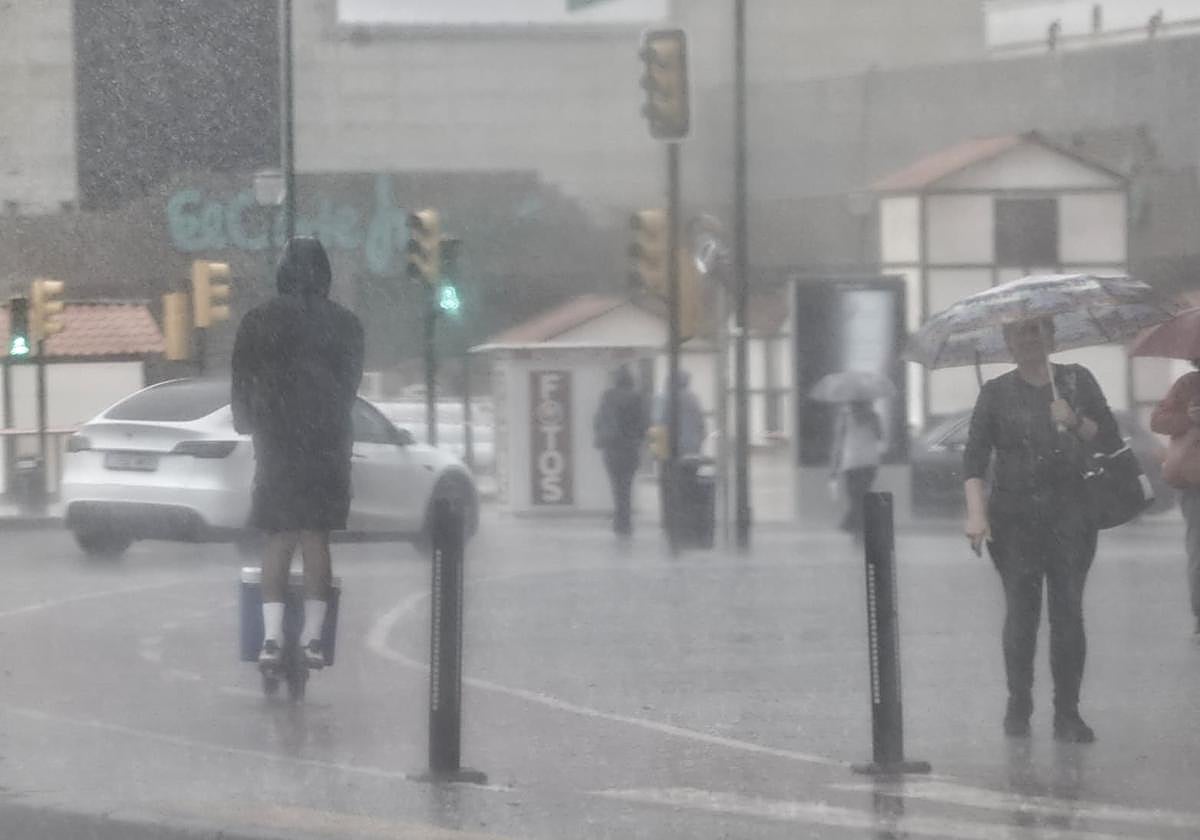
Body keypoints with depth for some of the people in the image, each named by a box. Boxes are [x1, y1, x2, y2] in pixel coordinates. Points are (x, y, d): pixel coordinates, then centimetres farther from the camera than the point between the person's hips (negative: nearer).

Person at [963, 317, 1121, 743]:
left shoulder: (1076, 381, 9)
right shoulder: (997, 392, 6)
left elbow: (1111, 440, 8)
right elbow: (974, 457, 0)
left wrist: (1076, 423, -11)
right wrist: (976, 512, -13)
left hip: (1070, 515, 0)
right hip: (1014, 514, 0)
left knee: (1068, 610, -7)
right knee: (1021, 609, -3)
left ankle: (1067, 713, -4)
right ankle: (1018, 705, 10)